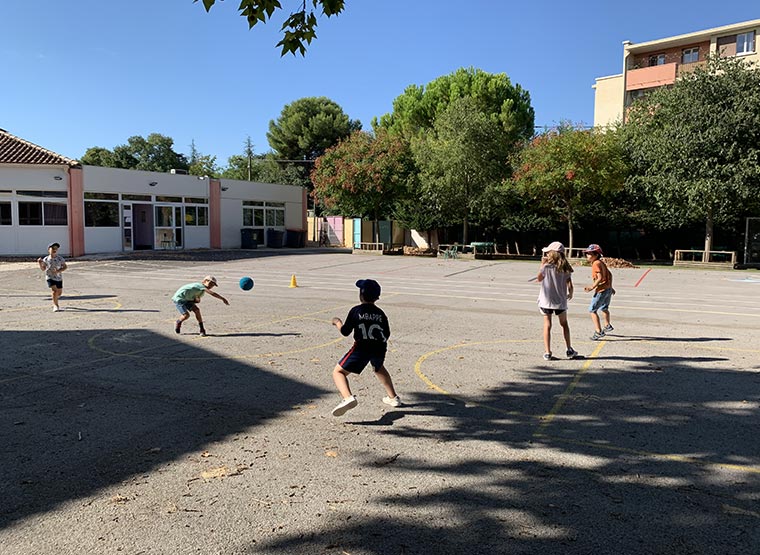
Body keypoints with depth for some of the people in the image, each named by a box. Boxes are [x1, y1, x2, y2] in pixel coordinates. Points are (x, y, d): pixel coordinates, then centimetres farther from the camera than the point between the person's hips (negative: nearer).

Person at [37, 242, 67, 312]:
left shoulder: (60, 258, -5)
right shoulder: (46, 259, -4)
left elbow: (65, 266, -1)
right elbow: (43, 269, 6)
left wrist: (58, 271, -17)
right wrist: (40, 263, -12)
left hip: (59, 278, 2)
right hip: (50, 277, -2)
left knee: (59, 292, 11)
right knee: (54, 290, -18)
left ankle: (54, 302, 45)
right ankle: (55, 306, -7)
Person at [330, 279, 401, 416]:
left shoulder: (356, 311, 0)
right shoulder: (380, 313, 11)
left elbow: (345, 332, 2)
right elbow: (386, 335, 14)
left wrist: (337, 322, 21)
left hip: (362, 347, -5)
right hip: (380, 348, 5)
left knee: (338, 372, 0)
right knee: (379, 368, 37)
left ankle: (348, 398, -28)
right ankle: (393, 397, 43)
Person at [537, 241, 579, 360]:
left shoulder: (547, 266, -12)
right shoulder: (566, 268, -3)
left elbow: (539, 279, 3)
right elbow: (570, 285, -4)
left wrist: (542, 265, 5)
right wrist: (570, 294, 16)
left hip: (546, 301, -3)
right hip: (560, 301, 3)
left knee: (547, 326, 4)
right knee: (564, 324, 19)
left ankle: (547, 352, 3)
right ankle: (569, 350, 23)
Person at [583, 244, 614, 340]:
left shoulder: (596, 264, -17)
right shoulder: (601, 262, 12)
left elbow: (600, 278, -26)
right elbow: (609, 275, 19)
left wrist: (591, 287, -23)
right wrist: (610, 287, 26)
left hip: (601, 290, -10)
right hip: (608, 289, 10)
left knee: (592, 310, -5)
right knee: (604, 308, 30)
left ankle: (598, 332, -8)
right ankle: (607, 326, 49)